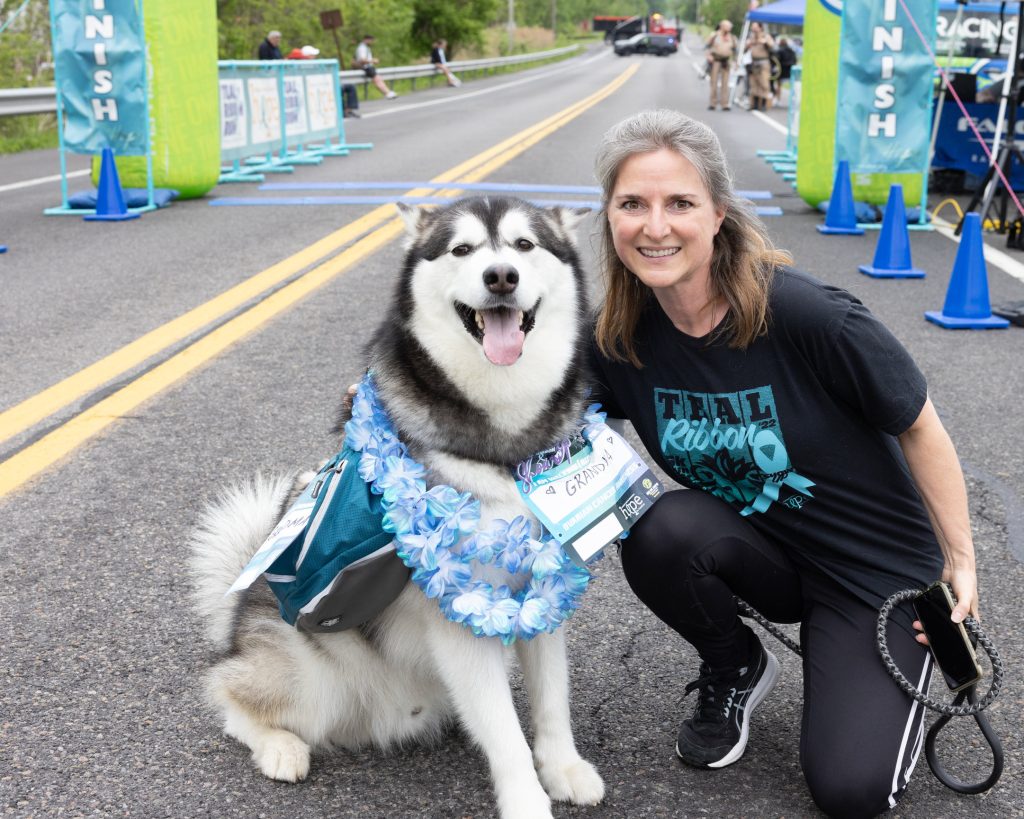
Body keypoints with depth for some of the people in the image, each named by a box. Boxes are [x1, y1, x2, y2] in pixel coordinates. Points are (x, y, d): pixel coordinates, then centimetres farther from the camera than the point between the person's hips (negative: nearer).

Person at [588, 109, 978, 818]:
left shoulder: (803, 314, -27)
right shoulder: (620, 340, -13)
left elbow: (919, 429, -15)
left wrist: (960, 563, -8)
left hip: (878, 565, -3)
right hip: (759, 550, 4)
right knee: (661, 533, -30)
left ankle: (902, 664, 19)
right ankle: (735, 672, 3)